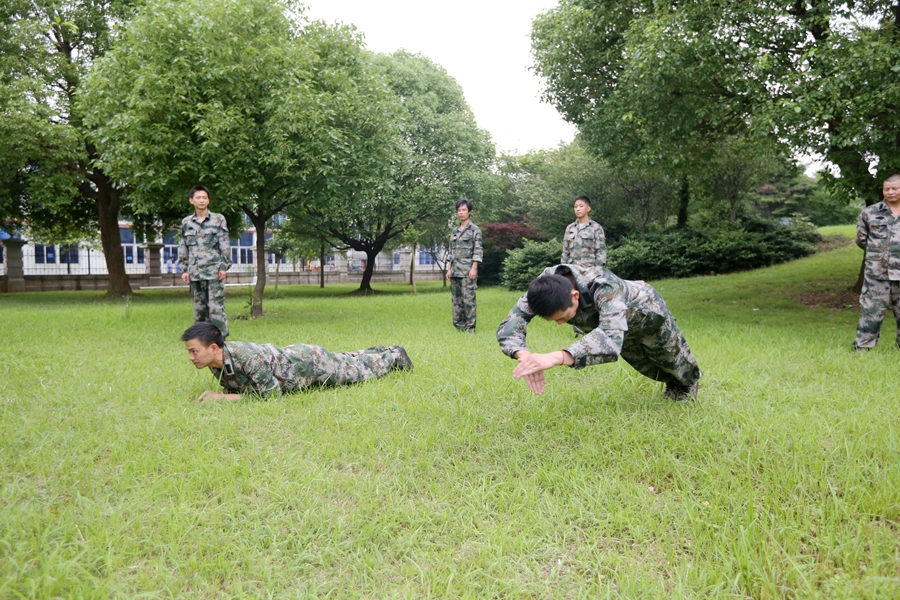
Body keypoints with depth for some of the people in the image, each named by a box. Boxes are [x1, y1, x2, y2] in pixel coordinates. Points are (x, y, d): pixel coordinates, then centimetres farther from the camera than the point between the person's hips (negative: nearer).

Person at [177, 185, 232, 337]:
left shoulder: (218, 219, 3)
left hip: (214, 270, -3)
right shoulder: (186, 222, 11)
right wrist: (184, 269, 8)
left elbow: (225, 245, 1)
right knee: (199, 306, 8)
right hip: (195, 272, 3)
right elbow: (183, 248, 14)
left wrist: (224, 267, -5)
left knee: (216, 306, -8)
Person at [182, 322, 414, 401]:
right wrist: (217, 394, -21)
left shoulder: (247, 356, -41)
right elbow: (234, 386, 1)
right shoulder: (215, 363, -16)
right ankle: (376, 352, 55)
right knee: (344, 362, 32)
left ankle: (394, 355, 41)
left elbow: (270, 393, -34)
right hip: (290, 356, 7)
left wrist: (223, 398, -34)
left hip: (312, 362, -7)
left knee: (360, 371, 17)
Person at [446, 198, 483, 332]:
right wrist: (449, 269, 12)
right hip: (455, 270, 6)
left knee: (468, 299, -8)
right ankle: (458, 326, 13)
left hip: (468, 269, -6)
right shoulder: (454, 231, 17)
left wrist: (474, 268, -14)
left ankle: (470, 327, -3)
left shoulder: (475, 229, 0)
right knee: (456, 299, 7)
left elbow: (477, 251, -6)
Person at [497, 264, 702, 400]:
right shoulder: (544, 285, -36)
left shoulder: (602, 285, -50)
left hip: (644, 308, -5)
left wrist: (557, 357, -80)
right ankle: (672, 382, 60)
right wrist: (524, 356, -62)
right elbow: (508, 325, -40)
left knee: (673, 358, 23)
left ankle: (689, 382, 57)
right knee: (646, 365, 29)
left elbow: (612, 337, -65)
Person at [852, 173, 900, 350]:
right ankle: (861, 349, 5)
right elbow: (860, 239, 10)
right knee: (870, 313, -1)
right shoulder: (869, 213, 4)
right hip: (877, 275, -2)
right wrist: (877, 251, 6)